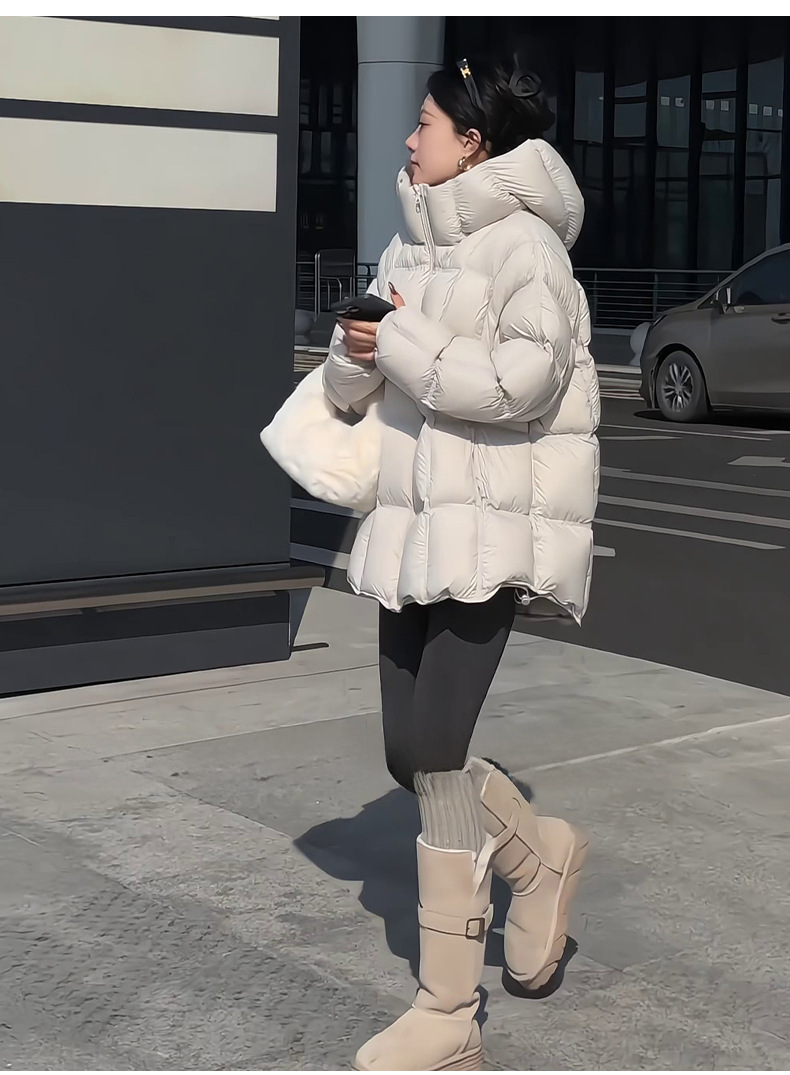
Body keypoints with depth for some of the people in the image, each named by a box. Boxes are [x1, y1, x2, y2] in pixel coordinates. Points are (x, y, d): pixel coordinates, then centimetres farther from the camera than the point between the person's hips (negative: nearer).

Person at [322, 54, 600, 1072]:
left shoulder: (521, 242, -9)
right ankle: (541, 854, 37)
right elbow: (349, 387, 15)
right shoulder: (413, 245, 15)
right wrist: (356, 350, -8)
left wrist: (402, 343, -14)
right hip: (416, 525, 8)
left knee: (431, 748, -12)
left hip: (493, 527, -8)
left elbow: (523, 380, -21)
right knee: (411, 754, 9)